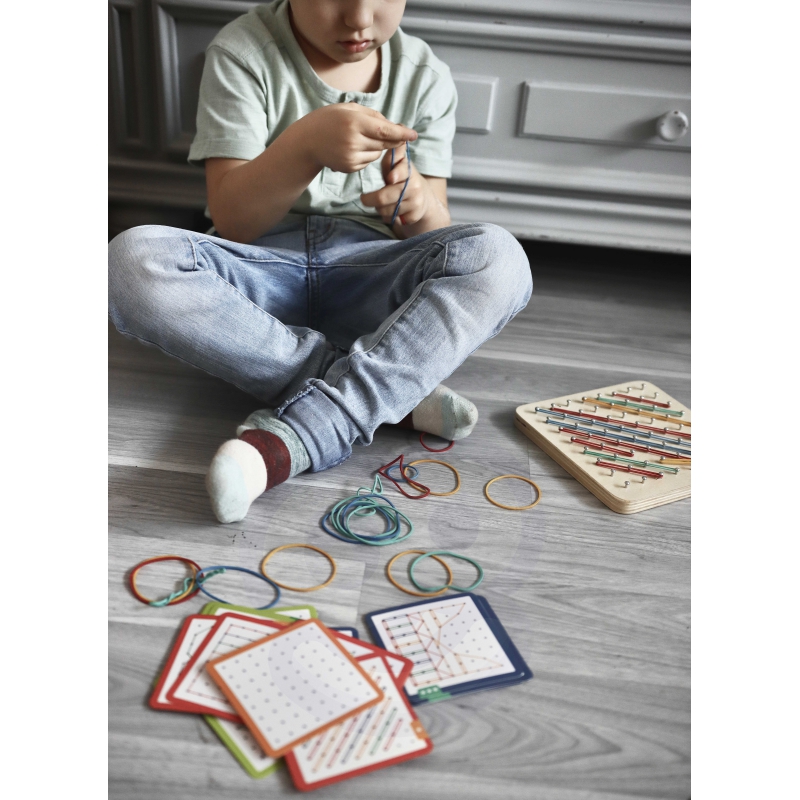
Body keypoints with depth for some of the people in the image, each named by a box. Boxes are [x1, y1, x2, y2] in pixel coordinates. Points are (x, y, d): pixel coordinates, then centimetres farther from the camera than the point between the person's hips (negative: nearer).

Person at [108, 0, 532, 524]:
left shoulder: (426, 77, 5)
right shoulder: (243, 53, -3)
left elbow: (435, 237, 3)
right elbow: (232, 224, -10)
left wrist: (418, 205, -21)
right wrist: (306, 144, -28)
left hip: (368, 275, 2)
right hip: (261, 271, -1)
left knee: (497, 258, -27)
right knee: (134, 262, -31)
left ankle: (292, 435, -34)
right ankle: (395, 392, -25)